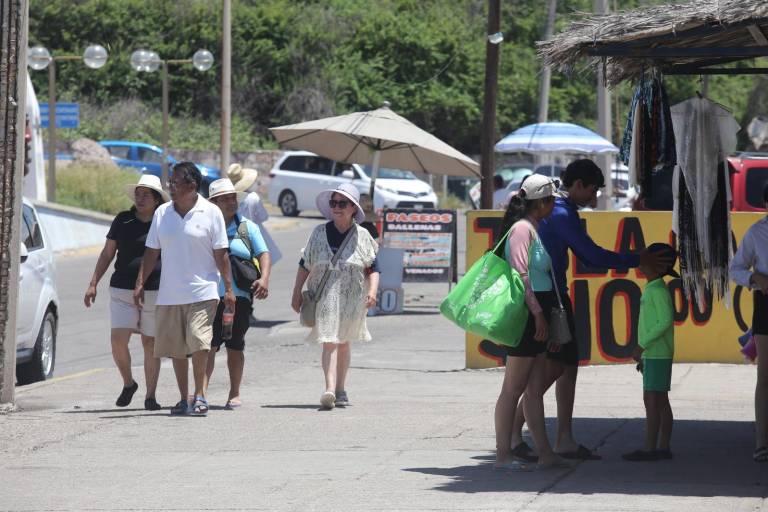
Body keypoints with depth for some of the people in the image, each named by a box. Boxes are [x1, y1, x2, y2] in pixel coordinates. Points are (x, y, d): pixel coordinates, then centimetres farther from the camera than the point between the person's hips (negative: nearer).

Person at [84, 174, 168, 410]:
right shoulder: (123, 221, 8)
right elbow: (107, 253, 13)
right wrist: (93, 284, 8)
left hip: (155, 292, -1)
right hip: (122, 291, 1)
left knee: (150, 343, 2)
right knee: (118, 340, -9)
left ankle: (150, 396, 9)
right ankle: (128, 384, 14)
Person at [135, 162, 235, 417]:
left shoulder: (210, 213, -1)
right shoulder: (162, 213, 8)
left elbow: (221, 254, 0)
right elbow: (151, 252, 13)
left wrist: (229, 288, -4)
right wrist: (140, 283, 7)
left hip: (202, 292, -4)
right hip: (169, 294, 4)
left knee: (199, 343, -15)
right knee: (176, 348, 7)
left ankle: (199, 396, -5)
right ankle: (184, 398, 16)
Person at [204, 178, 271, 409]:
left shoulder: (247, 227, 11)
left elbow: (263, 254, 7)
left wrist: (264, 279, -10)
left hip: (239, 296, 2)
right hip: (209, 295, -2)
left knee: (235, 346, 8)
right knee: (208, 344, -13)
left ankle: (234, 394, 17)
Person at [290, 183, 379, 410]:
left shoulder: (362, 236, 3)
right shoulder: (319, 233, 3)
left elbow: (373, 269, 3)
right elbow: (304, 266, 8)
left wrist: (372, 291, -13)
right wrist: (297, 294, 6)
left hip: (352, 297, 1)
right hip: (325, 296, -1)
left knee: (343, 343, 14)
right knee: (329, 342, -14)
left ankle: (341, 389, 27)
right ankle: (330, 389, -26)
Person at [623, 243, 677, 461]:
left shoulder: (658, 291, -14)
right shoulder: (651, 290, 16)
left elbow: (665, 321, -23)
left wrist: (642, 345, -21)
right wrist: (643, 355, 23)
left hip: (657, 355, -10)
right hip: (653, 355, 10)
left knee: (652, 401, -9)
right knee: (660, 402, 10)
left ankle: (649, 448, -10)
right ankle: (663, 447, 13)